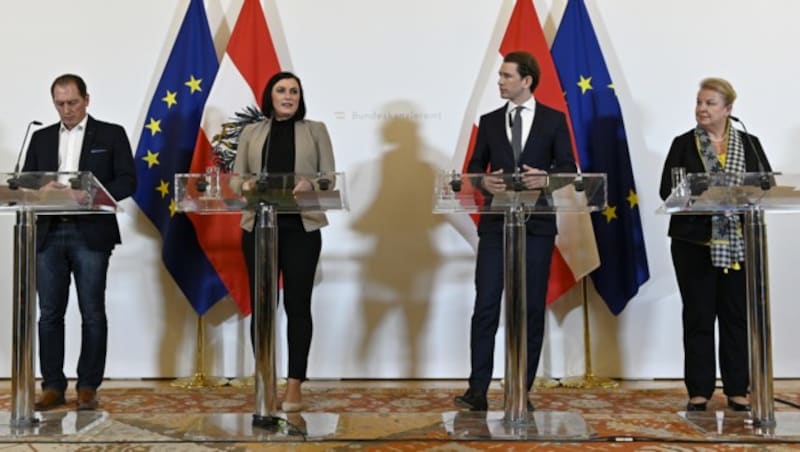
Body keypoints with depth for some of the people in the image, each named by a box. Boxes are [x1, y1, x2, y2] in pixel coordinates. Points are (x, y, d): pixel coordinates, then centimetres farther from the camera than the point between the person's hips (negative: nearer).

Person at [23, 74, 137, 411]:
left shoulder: (111, 134, 6)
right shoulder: (41, 138, 16)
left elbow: (127, 182, -2)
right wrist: (42, 190, -13)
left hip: (90, 234, -3)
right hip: (49, 234, 3)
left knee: (92, 313, 1)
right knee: (50, 313, 4)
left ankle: (88, 387, 10)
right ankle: (53, 386, 13)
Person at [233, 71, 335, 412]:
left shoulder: (315, 130, 12)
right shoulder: (251, 133, 15)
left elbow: (330, 177, 4)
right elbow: (236, 176, 9)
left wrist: (310, 185, -18)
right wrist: (245, 186, -14)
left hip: (301, 227, -1)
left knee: (298, 305, 0)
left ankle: (295, 385, 6)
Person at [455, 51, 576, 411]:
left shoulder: (554, 120, 4)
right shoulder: (489, 121, 10)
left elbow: (568, 168, 1)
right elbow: (474, 166, 8)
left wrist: (545, 177, -20)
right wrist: (484, 180, -14)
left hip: (537, 223, -1)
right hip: (495, 223, 1)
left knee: (532, 308, 4)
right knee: (486, 306, -4)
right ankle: (477, 389, 1)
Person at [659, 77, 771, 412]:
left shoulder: (749, 144, 10)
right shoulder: (683, 145, 6)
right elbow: (667, 190, -3)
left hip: (738, 243, 1)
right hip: (694, 241, -1)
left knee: (737, 316, 5)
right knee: (698, 317, 3)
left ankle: (737, 390, 15)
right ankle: (699, 391, 11)